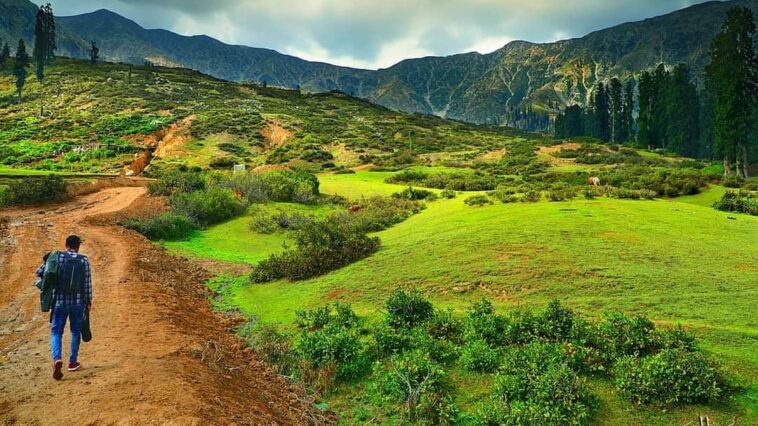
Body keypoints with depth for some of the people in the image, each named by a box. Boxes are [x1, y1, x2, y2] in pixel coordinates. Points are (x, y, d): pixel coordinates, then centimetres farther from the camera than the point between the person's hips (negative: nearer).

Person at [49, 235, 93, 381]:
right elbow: (87, 282, -2)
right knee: (75, 331, 15)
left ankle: (57, 358, -15)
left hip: (60, 301, 0)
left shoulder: (57, 257, -2)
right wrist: (88, 301, 7)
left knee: (56, 331, 7)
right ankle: (73, 362, 22)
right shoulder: (84, 260, -3)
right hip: (78, 302, 0)